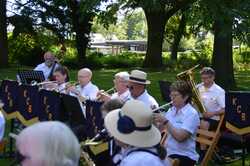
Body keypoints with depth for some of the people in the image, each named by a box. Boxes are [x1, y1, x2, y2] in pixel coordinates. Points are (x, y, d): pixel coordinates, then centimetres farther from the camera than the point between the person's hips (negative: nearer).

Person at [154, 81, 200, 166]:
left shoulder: (192, 114, -13)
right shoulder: (171, 110, 7)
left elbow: (180, 137, -23)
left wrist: (165, 121, -23)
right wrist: (154, 119, -8)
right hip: (168, 152, 6)